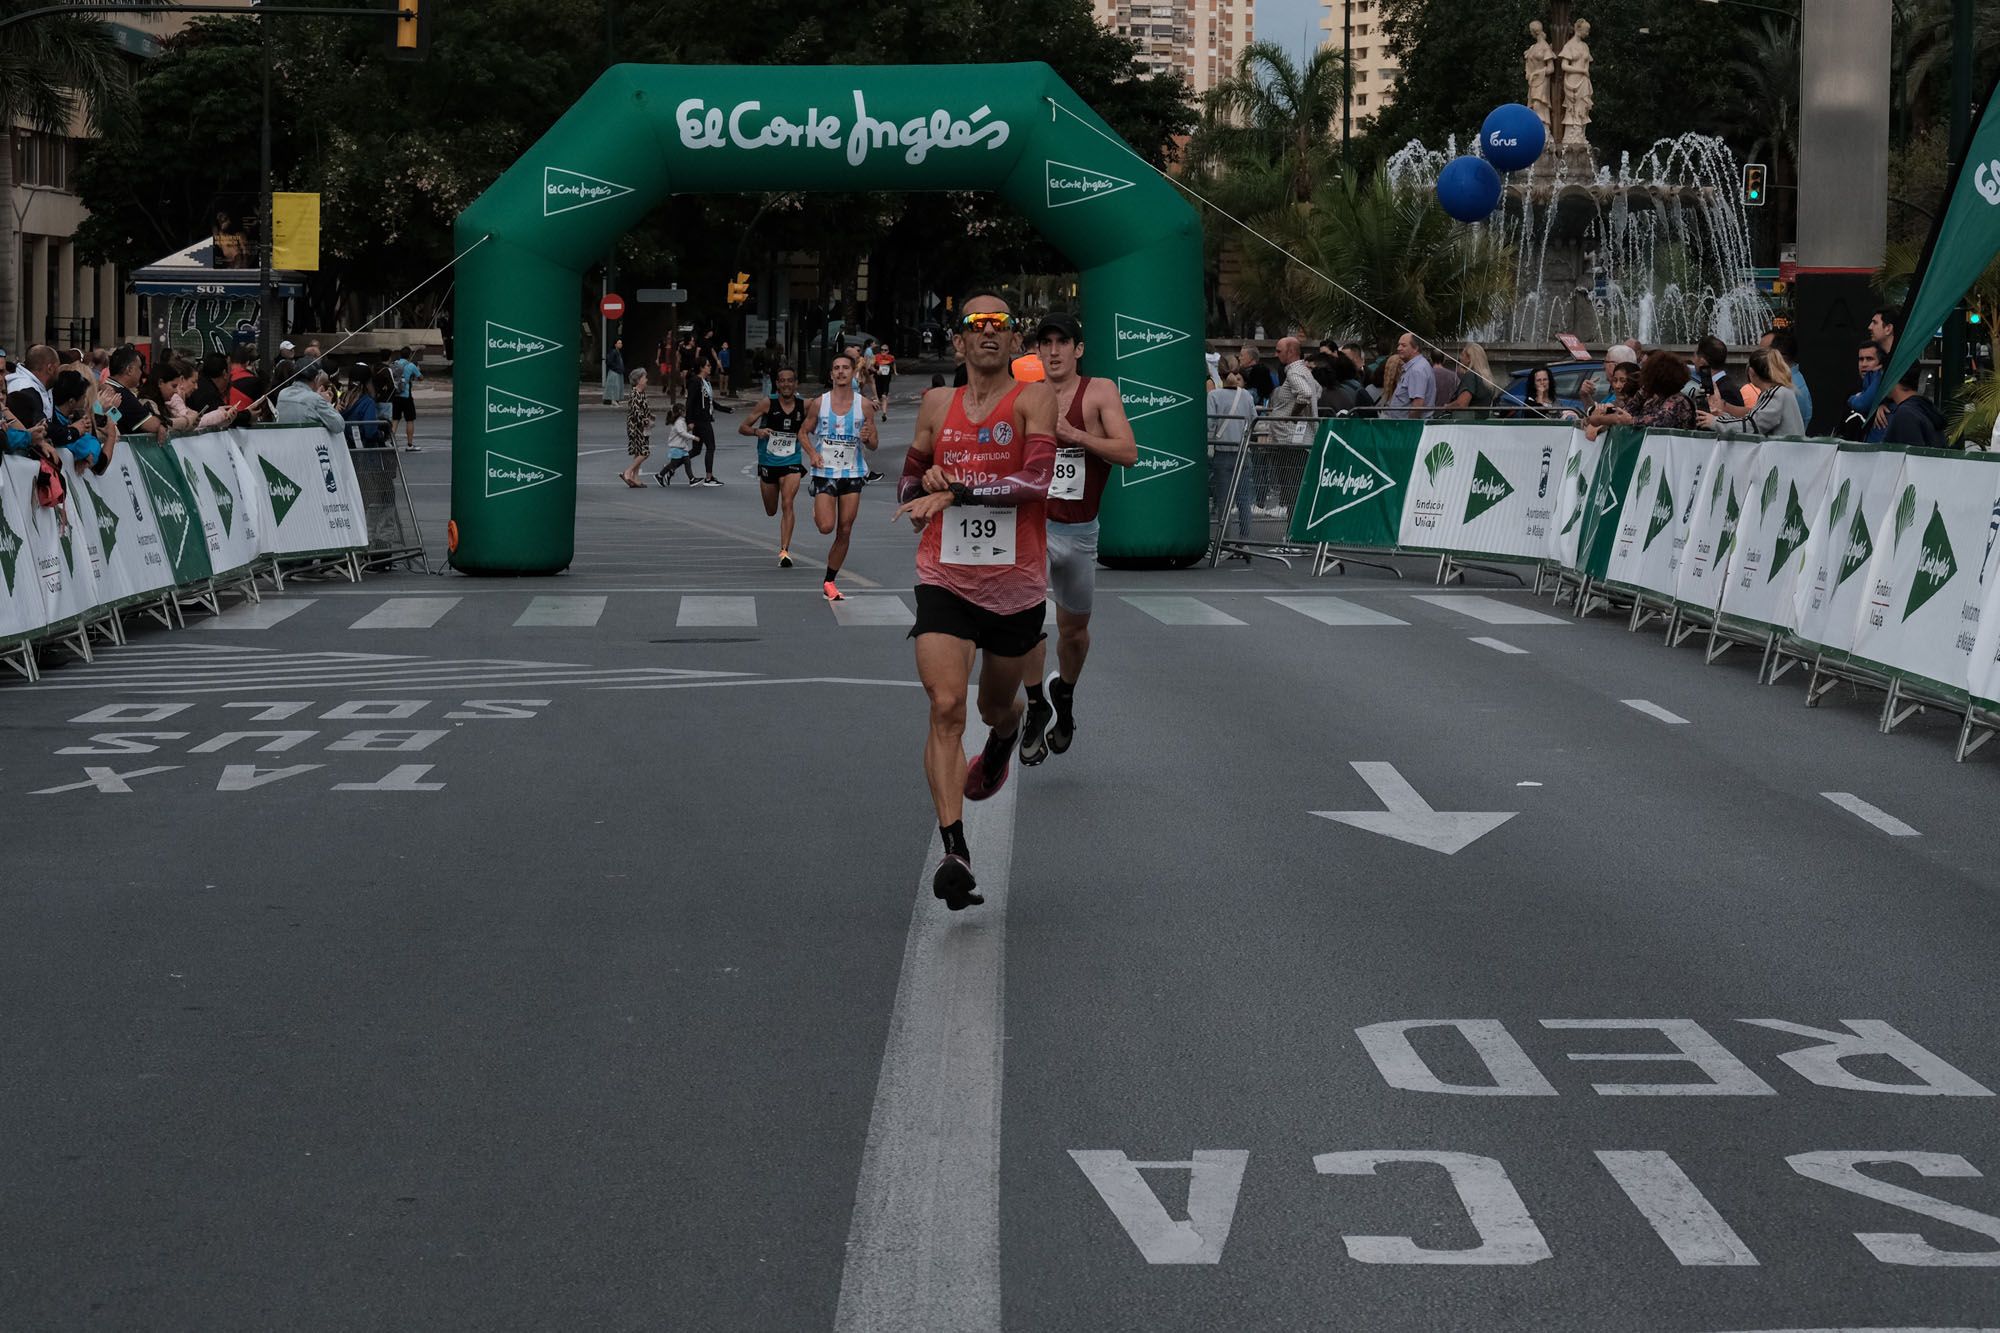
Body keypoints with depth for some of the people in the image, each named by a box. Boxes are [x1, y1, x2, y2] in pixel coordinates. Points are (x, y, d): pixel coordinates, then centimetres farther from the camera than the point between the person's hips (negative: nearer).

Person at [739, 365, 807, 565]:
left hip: (791, 463, -1)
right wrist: (757, 431, -27)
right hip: (768, 463, 1)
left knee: (787, 505, -19)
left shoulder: (804, 406, -4)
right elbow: (742, 428, -7)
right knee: (771, 511, 11)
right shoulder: (768, 404, -9)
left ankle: (784, 551, -18)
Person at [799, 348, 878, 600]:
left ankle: (829, 581, 14)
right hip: (825, 472, -1)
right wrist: (812, 453, -10)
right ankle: (818, 510, 25)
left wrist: (867, 438, -18)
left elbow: (873, 444, 5)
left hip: (852, 474, 1)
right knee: (826, 526, -13)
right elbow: (803, 432, 9)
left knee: (845, 531, 2)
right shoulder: (819, 403, -2)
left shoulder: (864, 406, -1)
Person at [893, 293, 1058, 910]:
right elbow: (908, 484, 19)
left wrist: (954, 492, -24)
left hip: (1017, 586, -1)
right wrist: (925, 484, -4)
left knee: (998, 706, 20)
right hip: (944, 581, 1)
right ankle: (955, 853, -21)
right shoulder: (938, 405, 7)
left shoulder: (1034, 397, -6)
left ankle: (1003, 742, 59)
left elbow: (1037, 480, -21)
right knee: (946, 707, -16)